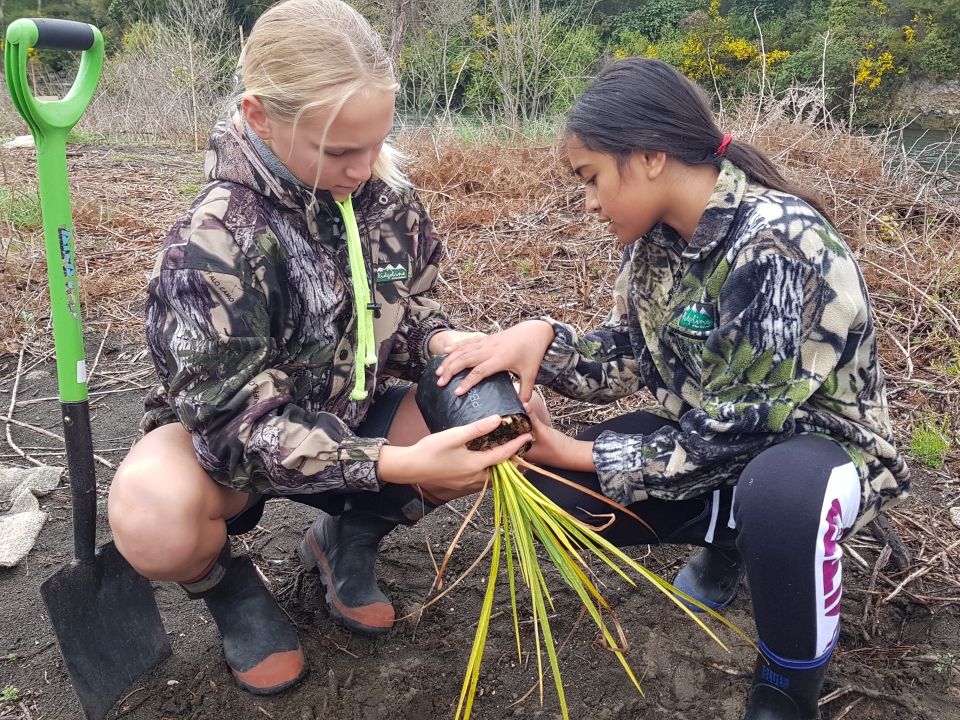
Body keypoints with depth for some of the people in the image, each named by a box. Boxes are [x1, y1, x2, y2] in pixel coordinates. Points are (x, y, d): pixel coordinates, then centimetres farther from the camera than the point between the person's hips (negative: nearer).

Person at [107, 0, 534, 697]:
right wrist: (396, 465, -42)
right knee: (153, 516, -38)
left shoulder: (390, 195, -11)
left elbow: (410, 307, 3)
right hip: (227, 438, -5)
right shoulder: (214, 241, -29)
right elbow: (240, 421, -30)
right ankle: (228, 588, 3)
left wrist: (446, 341, -23)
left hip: (351, 418, 6)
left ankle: (347, 538, 10)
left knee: (501, 423, -16)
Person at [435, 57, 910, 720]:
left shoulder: (780, 247, -29)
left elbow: (732, 433, -28)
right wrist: (541, 339, -20)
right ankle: (732, 542, 15)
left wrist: (576, 453, -19)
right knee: (559, 493, -7)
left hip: (819, 445, -7)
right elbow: (622, 361, 1)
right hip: (710, 439, 7)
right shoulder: (656, 236, -5)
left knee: (779, 491, -41)